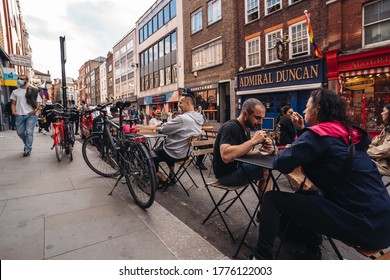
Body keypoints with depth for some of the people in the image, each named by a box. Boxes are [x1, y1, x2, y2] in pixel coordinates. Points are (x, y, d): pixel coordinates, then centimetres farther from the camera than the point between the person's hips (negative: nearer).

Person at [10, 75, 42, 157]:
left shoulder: (34, 91, 5)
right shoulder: (15, 92, 14)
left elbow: (38, 102, 3)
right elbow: (13, 103, 15)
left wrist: (36, 110, -14)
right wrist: (13, 111, -2)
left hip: (31, 115, -4)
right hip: (19, 115, 4)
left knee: (29, 132, -8)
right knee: (20, 132, 8)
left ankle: (27, 149, -1)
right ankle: (28, 145, 31)